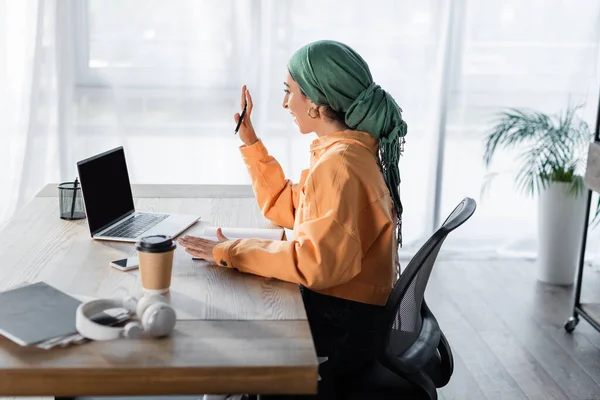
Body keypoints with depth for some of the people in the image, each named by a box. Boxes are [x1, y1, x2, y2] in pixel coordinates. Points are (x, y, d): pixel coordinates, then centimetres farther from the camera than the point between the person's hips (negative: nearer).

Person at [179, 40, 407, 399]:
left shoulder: (338, 164, -24)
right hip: (339, 309, 9)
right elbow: (285, 209, 15)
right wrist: (250, 141, 12)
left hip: (342, 329, -9)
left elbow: (314, 263, -33)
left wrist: (229, 251, -25)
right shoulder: (345, 151, 8)